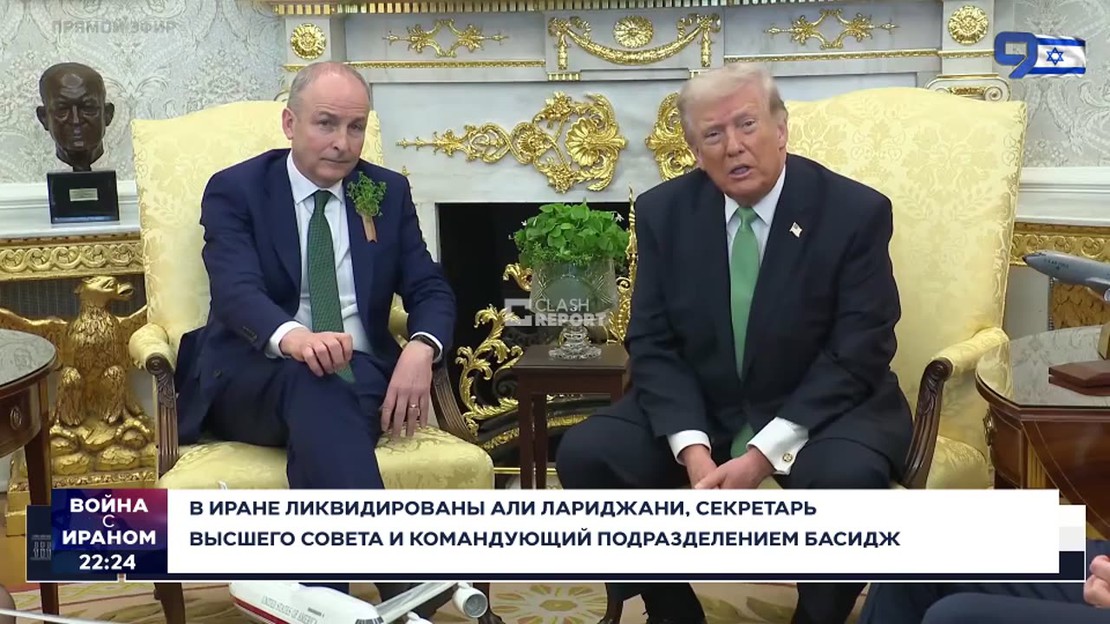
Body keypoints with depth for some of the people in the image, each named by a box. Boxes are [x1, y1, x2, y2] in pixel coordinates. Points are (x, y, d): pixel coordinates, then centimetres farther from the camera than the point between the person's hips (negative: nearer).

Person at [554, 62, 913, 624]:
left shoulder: (856, 211, -11)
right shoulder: (663, 210, -2)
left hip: (823, 409, -3)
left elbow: (857, 356, -15)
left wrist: (763, 454, -24)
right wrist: (693, 449, -20)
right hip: (698, 410, 3)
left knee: (847, 476, -35)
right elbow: (652, 344, -4)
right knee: (584, 453, -18)